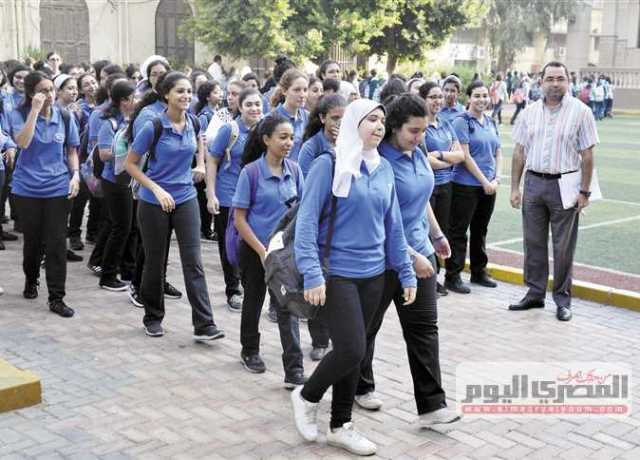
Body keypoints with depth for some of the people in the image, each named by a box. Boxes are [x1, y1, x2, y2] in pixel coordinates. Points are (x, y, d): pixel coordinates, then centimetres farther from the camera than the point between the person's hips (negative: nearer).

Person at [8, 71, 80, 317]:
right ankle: (31, 280, 39)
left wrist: (75, 174, -4)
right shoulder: (19, 114, -4)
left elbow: (72, 150, 11)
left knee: (57, 244, -3)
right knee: (33, 240, 11)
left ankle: (56, 298, 3)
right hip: (27, 188, -1)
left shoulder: (64, 116, 3)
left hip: (58, 188, 1)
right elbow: (22, 142, -22)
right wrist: (35, 110, -22)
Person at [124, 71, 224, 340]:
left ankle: (204, 325, -4)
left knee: (193, 261, -4)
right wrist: (157, 189, -18)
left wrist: (200, 164, 9)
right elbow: (130, 164, -9)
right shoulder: (153, 127, -14)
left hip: (186, 199, 3)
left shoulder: (193, 123, -1)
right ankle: (153, 318, 27)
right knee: (155, 262, 9)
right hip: (154, 203, -3)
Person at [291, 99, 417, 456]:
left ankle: (340, 426, 26)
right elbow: (307, 221, -13)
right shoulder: (329, 165, -9)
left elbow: (393, 225, 12)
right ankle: (307, 396, 17)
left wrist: (407, 274, 10)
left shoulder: (384, 168, 8)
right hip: (337, 273, -5)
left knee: (355, 352, 11)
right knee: (352, 350, -12)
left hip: (373, 274, 6)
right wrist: (312, 274, -20)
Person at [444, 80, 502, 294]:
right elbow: (465, 156, -14)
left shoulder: (490, 122, 13)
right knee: (459, 231, -1)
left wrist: (496, 179, -1)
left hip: (488, 186, 7)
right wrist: (484, 181, -14)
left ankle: (479, 272, 28)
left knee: (480, 230, 16)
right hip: (466, 185, -7)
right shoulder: (462, 121, -8)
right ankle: (452, 277, 5)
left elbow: (498, 153, 14)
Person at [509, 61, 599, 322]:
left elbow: (587, 155, -5)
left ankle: (562, 298, 16)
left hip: (564, 185, -3)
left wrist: (584, 191, -9)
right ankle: (535, 293, 22)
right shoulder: (530, 112, 6)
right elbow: (519, 152, 9)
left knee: (563, 246, 5)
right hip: (533, 182, 4)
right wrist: (515, 188, 5)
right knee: (533, 242, 10)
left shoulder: (580, 111, -4)